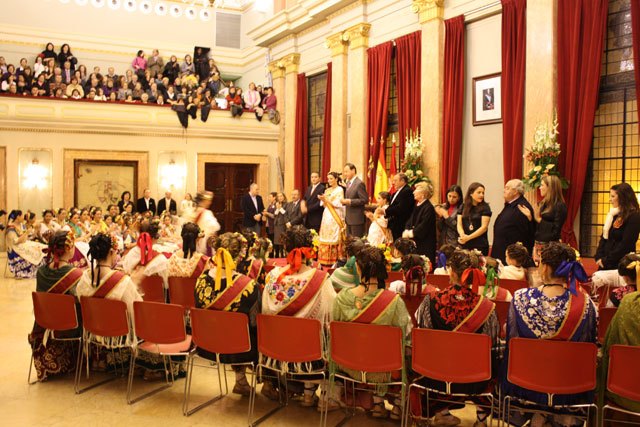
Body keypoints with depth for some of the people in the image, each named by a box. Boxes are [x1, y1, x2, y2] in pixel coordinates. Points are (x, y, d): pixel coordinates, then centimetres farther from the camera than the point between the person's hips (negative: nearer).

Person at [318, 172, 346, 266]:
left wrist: (326, 200, -16)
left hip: (335, 217, -6)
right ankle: (326, 260, 4)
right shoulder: (327, 190, 16)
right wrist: (322, 200, -7)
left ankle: (335, 260, -5)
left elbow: (338, 204, -11)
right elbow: (325, 205, 13)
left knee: (334, 238, -8)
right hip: (327, 216, 6)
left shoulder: (340, 190, -2)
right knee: (325, 237, 1)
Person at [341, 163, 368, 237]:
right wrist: (344, 201, 4)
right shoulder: (348, 183, 14)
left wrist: (350, 201, -21)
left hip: (357, 219, -9)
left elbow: (365, 200, -17)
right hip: (349, 218, 9)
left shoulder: (359, 183, -13)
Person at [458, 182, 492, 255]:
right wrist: (462, 235, -15)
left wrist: (468, 237, -14)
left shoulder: (485, 208, -1)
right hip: (464, 245, 3)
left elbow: (484, 227, -8)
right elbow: (459, 224, 5)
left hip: (480, 246, -3)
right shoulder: (463, 207, 10)